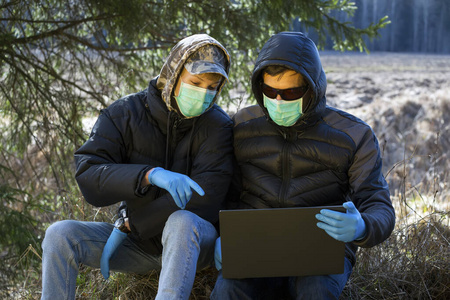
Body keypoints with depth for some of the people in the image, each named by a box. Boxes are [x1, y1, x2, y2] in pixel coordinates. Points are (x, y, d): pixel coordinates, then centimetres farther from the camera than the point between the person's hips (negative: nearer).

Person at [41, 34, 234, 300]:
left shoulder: (218, 126, -14)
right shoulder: (124, 114, -7)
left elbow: (204, 200, -24)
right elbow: (87, 176, -20)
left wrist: (128, 226, -21)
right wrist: (150, 175, -38)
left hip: (194, 240, -2)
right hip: (138, 244, 3)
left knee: (181, 222, -38)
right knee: (61, 234, -19)